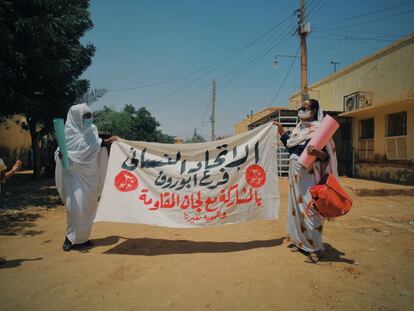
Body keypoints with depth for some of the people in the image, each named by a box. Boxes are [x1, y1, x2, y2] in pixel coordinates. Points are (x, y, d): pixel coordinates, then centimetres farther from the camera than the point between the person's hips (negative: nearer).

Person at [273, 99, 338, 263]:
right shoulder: (299, 128, 11)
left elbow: (327, 155, -14)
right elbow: (290, 146, 22)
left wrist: (316, 153, -34)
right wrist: (281, 131, 18)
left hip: (309, 176, -8)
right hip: (295, 175, 8)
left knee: (309, 209, -5)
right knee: (296, 207, 14)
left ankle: (316, 248, 9)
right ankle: (300, 241, 29)